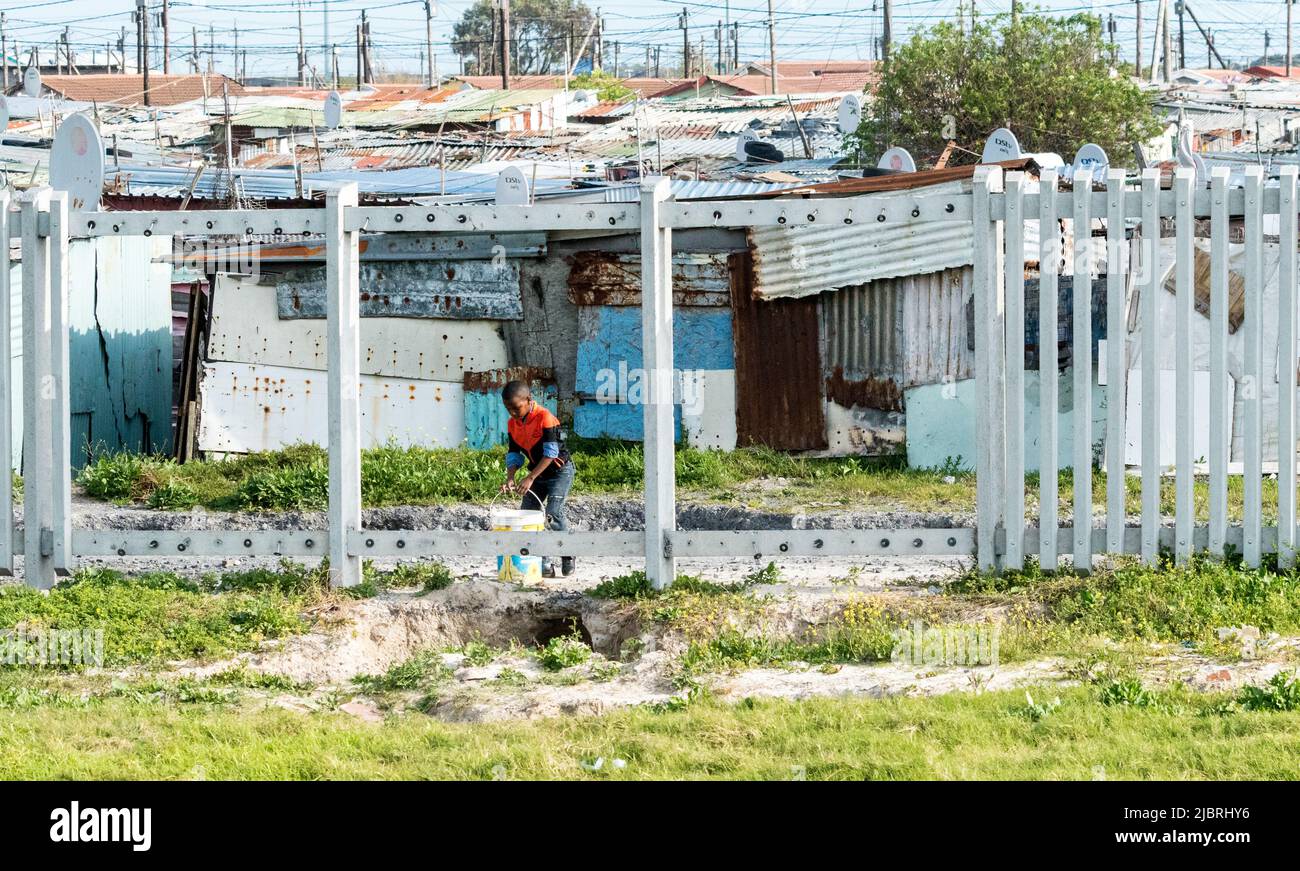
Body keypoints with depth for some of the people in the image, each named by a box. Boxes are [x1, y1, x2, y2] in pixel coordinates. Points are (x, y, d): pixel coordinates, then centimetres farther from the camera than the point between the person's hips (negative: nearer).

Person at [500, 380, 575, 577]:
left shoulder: (545, 418, -22)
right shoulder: (512, 424, -1)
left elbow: (550, 453, -24)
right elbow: (513, 454, 3)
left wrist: (530, 478, -29)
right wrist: (510, 479, -15)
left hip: (559, 470, -7)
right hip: (537, 474, 7)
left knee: (553, 514, -21)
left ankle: (568, 559, -5)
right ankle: (544, 563, 2)